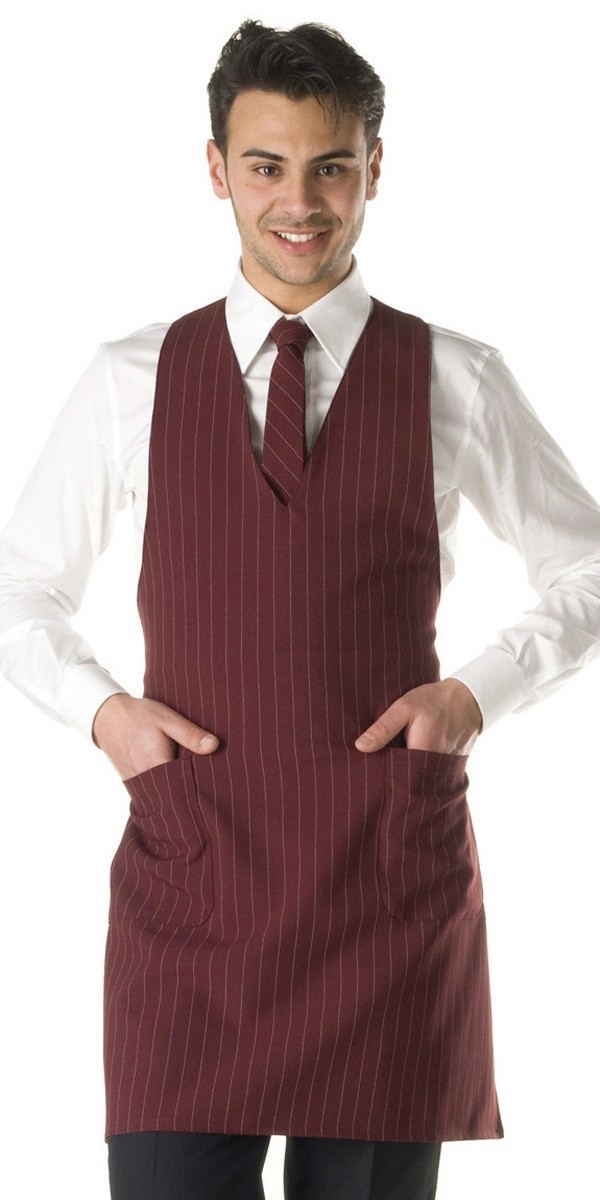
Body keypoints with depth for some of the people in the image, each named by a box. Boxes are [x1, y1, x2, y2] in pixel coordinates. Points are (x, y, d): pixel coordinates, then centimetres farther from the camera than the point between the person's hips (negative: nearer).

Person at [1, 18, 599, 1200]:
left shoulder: (458, 383, 4)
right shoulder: (131, 382, 6)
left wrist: (478, 693, 0)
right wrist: (100, 709, -1)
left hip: (392, 882, 0)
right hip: (188, 885, 0)